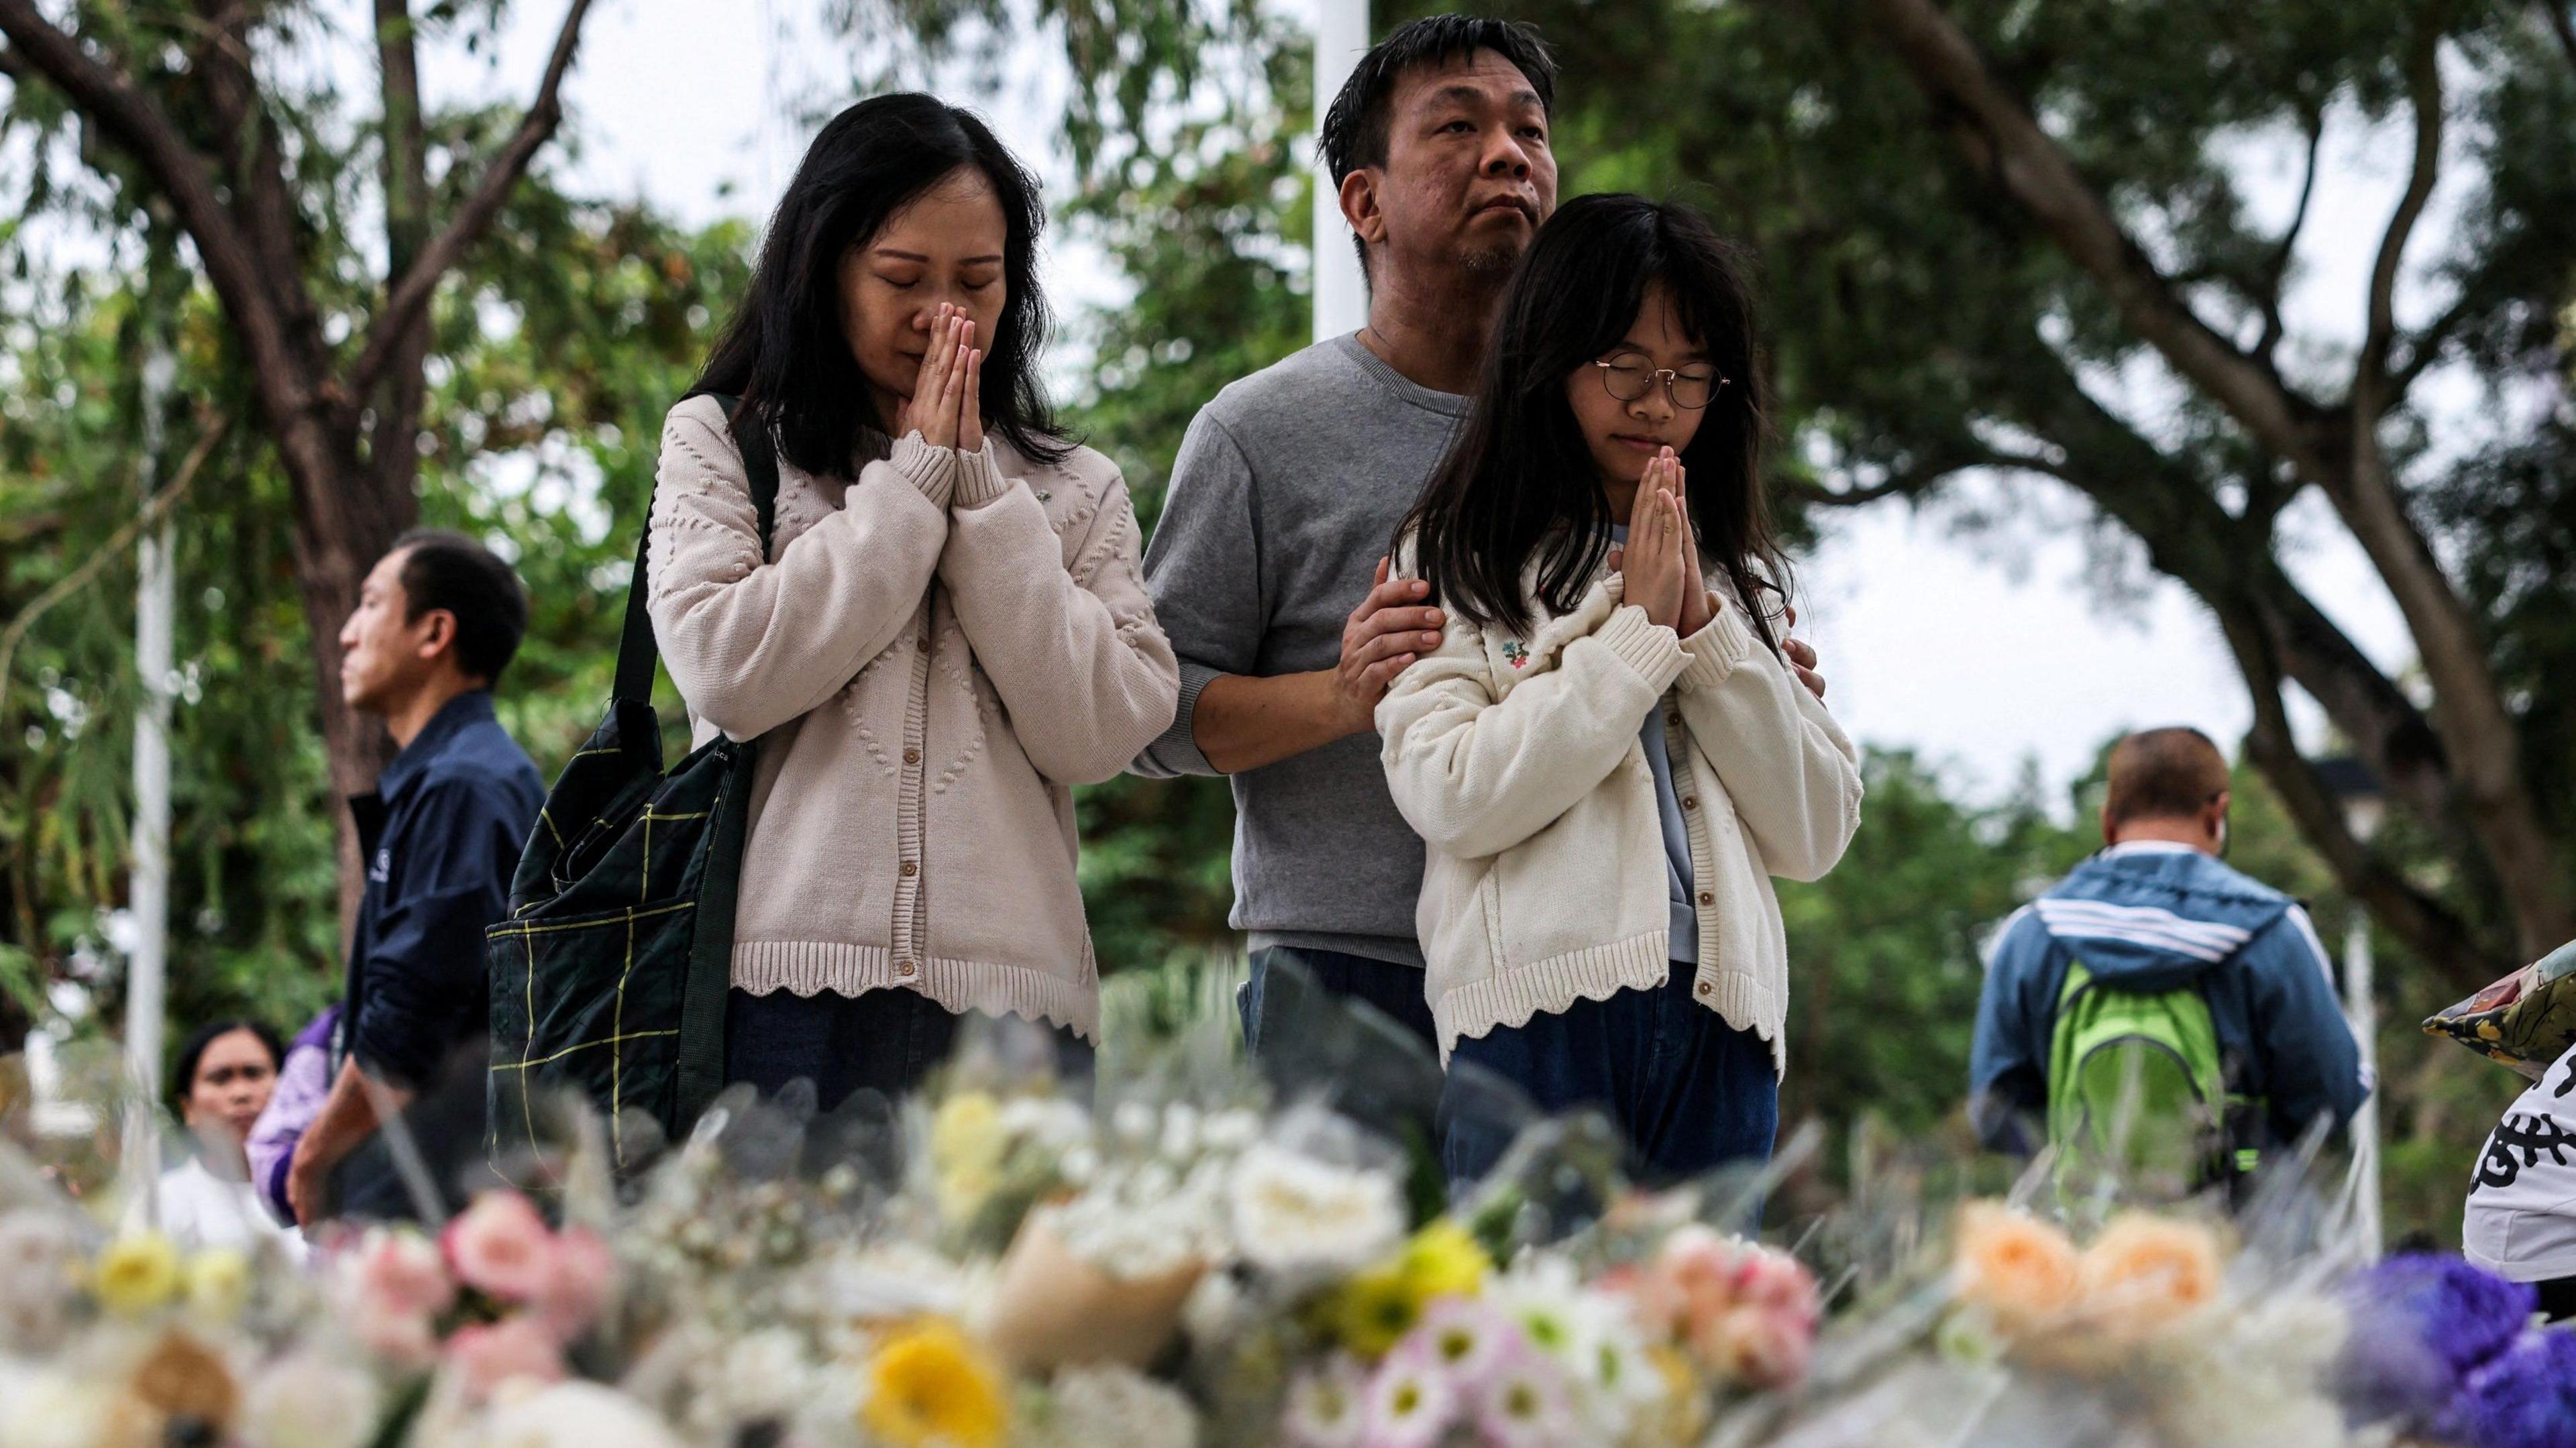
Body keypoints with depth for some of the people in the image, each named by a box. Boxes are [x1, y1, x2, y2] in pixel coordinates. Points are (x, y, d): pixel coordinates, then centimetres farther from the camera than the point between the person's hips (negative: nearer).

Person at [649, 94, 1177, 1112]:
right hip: (783, 985, -2)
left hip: (1006, 991, 2)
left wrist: (982, 492, -1)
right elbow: (726, 670, -5)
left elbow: (1098, 731, 1)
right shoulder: (721, 444, 12)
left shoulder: (1072, 490, 16)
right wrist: (913, 479, -1)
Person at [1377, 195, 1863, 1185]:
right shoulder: (1456, 561, 7)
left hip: (1722, 1026, 4)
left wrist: (1705, 628, 1)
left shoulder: (1739, 577, 21)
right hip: (1541, 1016, -4)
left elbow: (1817, 833, 11)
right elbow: (1451, 797, -8)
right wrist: (1639, 632, -5)